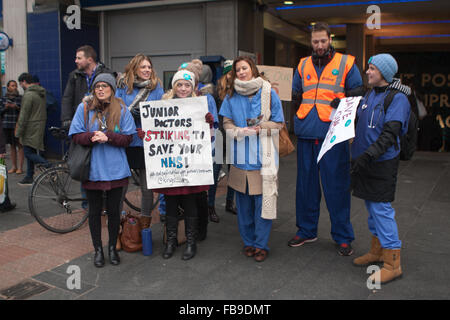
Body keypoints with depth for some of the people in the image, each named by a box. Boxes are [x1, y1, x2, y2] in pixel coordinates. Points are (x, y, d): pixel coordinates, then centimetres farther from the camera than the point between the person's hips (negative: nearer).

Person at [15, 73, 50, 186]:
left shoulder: (28, 95, -15)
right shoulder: (41, 93, 14)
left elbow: (24, 116, -16)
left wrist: (19, 133, -11)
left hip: (31, 128, -9)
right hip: (40, 127, 9)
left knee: (28, 152, -7)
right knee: (30, 152, 14)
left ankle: (51, 167, -16)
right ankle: (29, 177, 18)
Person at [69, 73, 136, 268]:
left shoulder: (121, 109, 1)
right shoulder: (84, 108, 1)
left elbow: (127, 138, -4)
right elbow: (75, 136, -2)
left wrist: (107, 137, -20)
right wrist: (93, 136, -20)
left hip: (115, 169, 0)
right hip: (92, 169, 0)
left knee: (113, 210, 9)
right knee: (94, 211, 10)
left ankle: (112, 247, 27)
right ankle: (98, 249, 25)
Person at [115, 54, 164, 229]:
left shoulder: (156, 87, 5)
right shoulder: (123, 86, 6)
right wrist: (131, 113, -15)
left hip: (146, 143, 0)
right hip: (125, 141, 0)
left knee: (147, 187, 8)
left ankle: (145, 220, 25)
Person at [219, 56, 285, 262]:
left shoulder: (268, 93, 0)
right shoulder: (231, 96, 9)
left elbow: (278, 124, 2)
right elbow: (226, 123, 9)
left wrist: (260, 128, -15)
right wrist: (240, 131, -11)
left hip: (263, 156, -3)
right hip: (240, 156, 3)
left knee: (262, 201, -2)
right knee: (243, 202, 10)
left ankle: (261, 244, 13)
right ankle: (248, 242, 25)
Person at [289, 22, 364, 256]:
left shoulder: (346, 63, 5)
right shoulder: (303, 65, 15)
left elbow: (357, 96, 5)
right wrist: (297, 122, 9)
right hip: (306, 135, 4)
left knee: (336, 186, 0)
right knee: (306, 184, 11)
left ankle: (343, 237, 13)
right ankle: (306, 230, 25)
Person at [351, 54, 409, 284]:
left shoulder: (397, 98, -12)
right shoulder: (370, 94, 13)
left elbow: (390, 134, -22)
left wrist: (368, 155, -29)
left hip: (382, 162, -8)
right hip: (364, 161, 8)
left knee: (382, 208, -7)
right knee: (371, 205, 16)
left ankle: (392, 263, 3)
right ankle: (377, 251, 31)